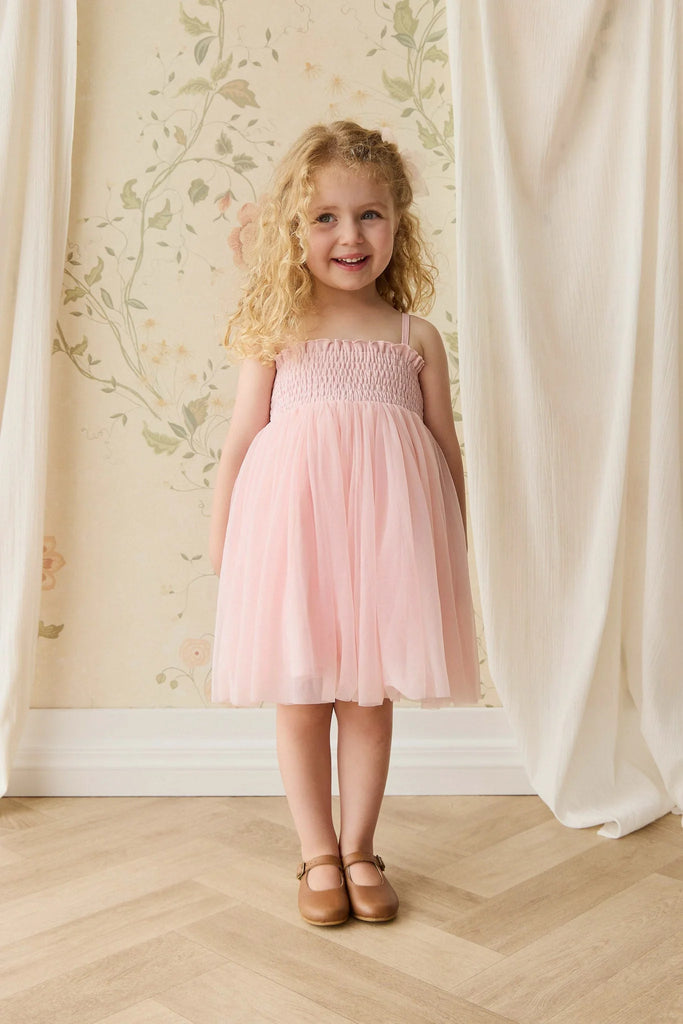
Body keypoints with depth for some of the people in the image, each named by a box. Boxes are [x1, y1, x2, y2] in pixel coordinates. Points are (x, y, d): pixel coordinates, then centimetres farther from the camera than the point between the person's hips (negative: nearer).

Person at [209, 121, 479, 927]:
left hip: (385, 530, 1)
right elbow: (241, 438, 4)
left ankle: (358, 850, 27)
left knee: (369, 696, 10)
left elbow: (447, 447, 10)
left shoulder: (416, 337, 7)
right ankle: (318, 855, 25)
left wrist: (453, 545, 10)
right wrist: (221, 539, 4)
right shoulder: (276, 332, 4)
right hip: (292, 528, 0)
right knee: (299, 699, 8)